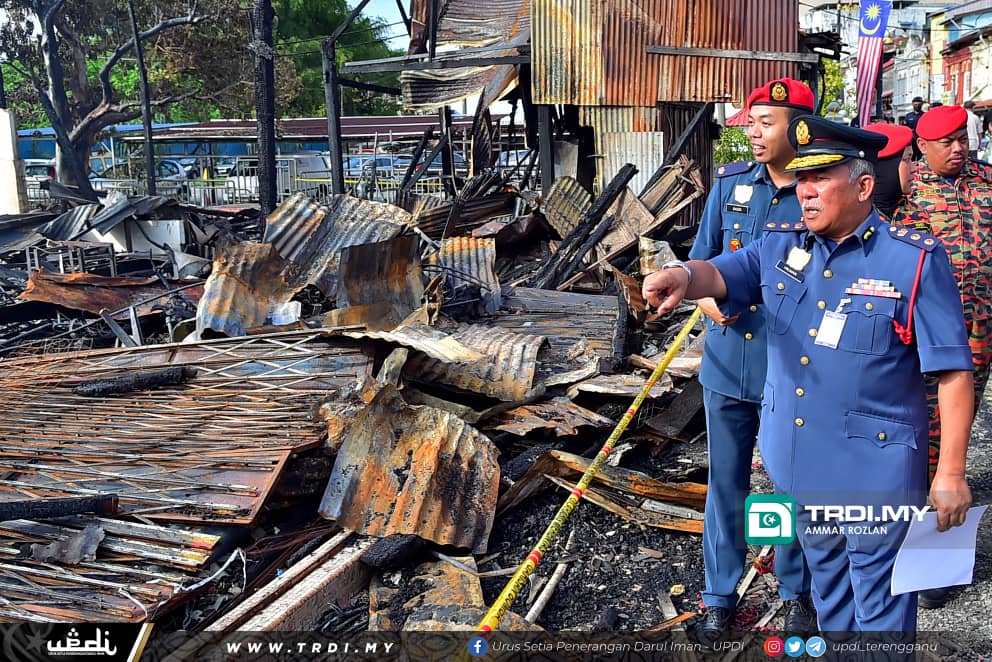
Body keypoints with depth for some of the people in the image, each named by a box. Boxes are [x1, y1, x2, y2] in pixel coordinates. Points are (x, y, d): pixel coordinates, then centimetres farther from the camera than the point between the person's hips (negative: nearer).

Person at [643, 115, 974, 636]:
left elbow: (952, 371, -12)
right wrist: (685, 276, -31)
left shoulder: (915, 260, -13)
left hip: (875, 468, -5)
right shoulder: (780, 244, 4)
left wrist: (952, 471, -14)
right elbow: (720, 274, -6)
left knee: (879, 603, 8)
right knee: (826, 578, 25)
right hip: (801, 460, 5)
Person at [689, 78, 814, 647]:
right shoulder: (731, 182, 3)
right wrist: (705, 294, -9)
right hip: (728, 360, 3)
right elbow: (702, 256, 10)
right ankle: (721, 595, 28)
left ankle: (798, 591, 34)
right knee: (726, 481, 12)